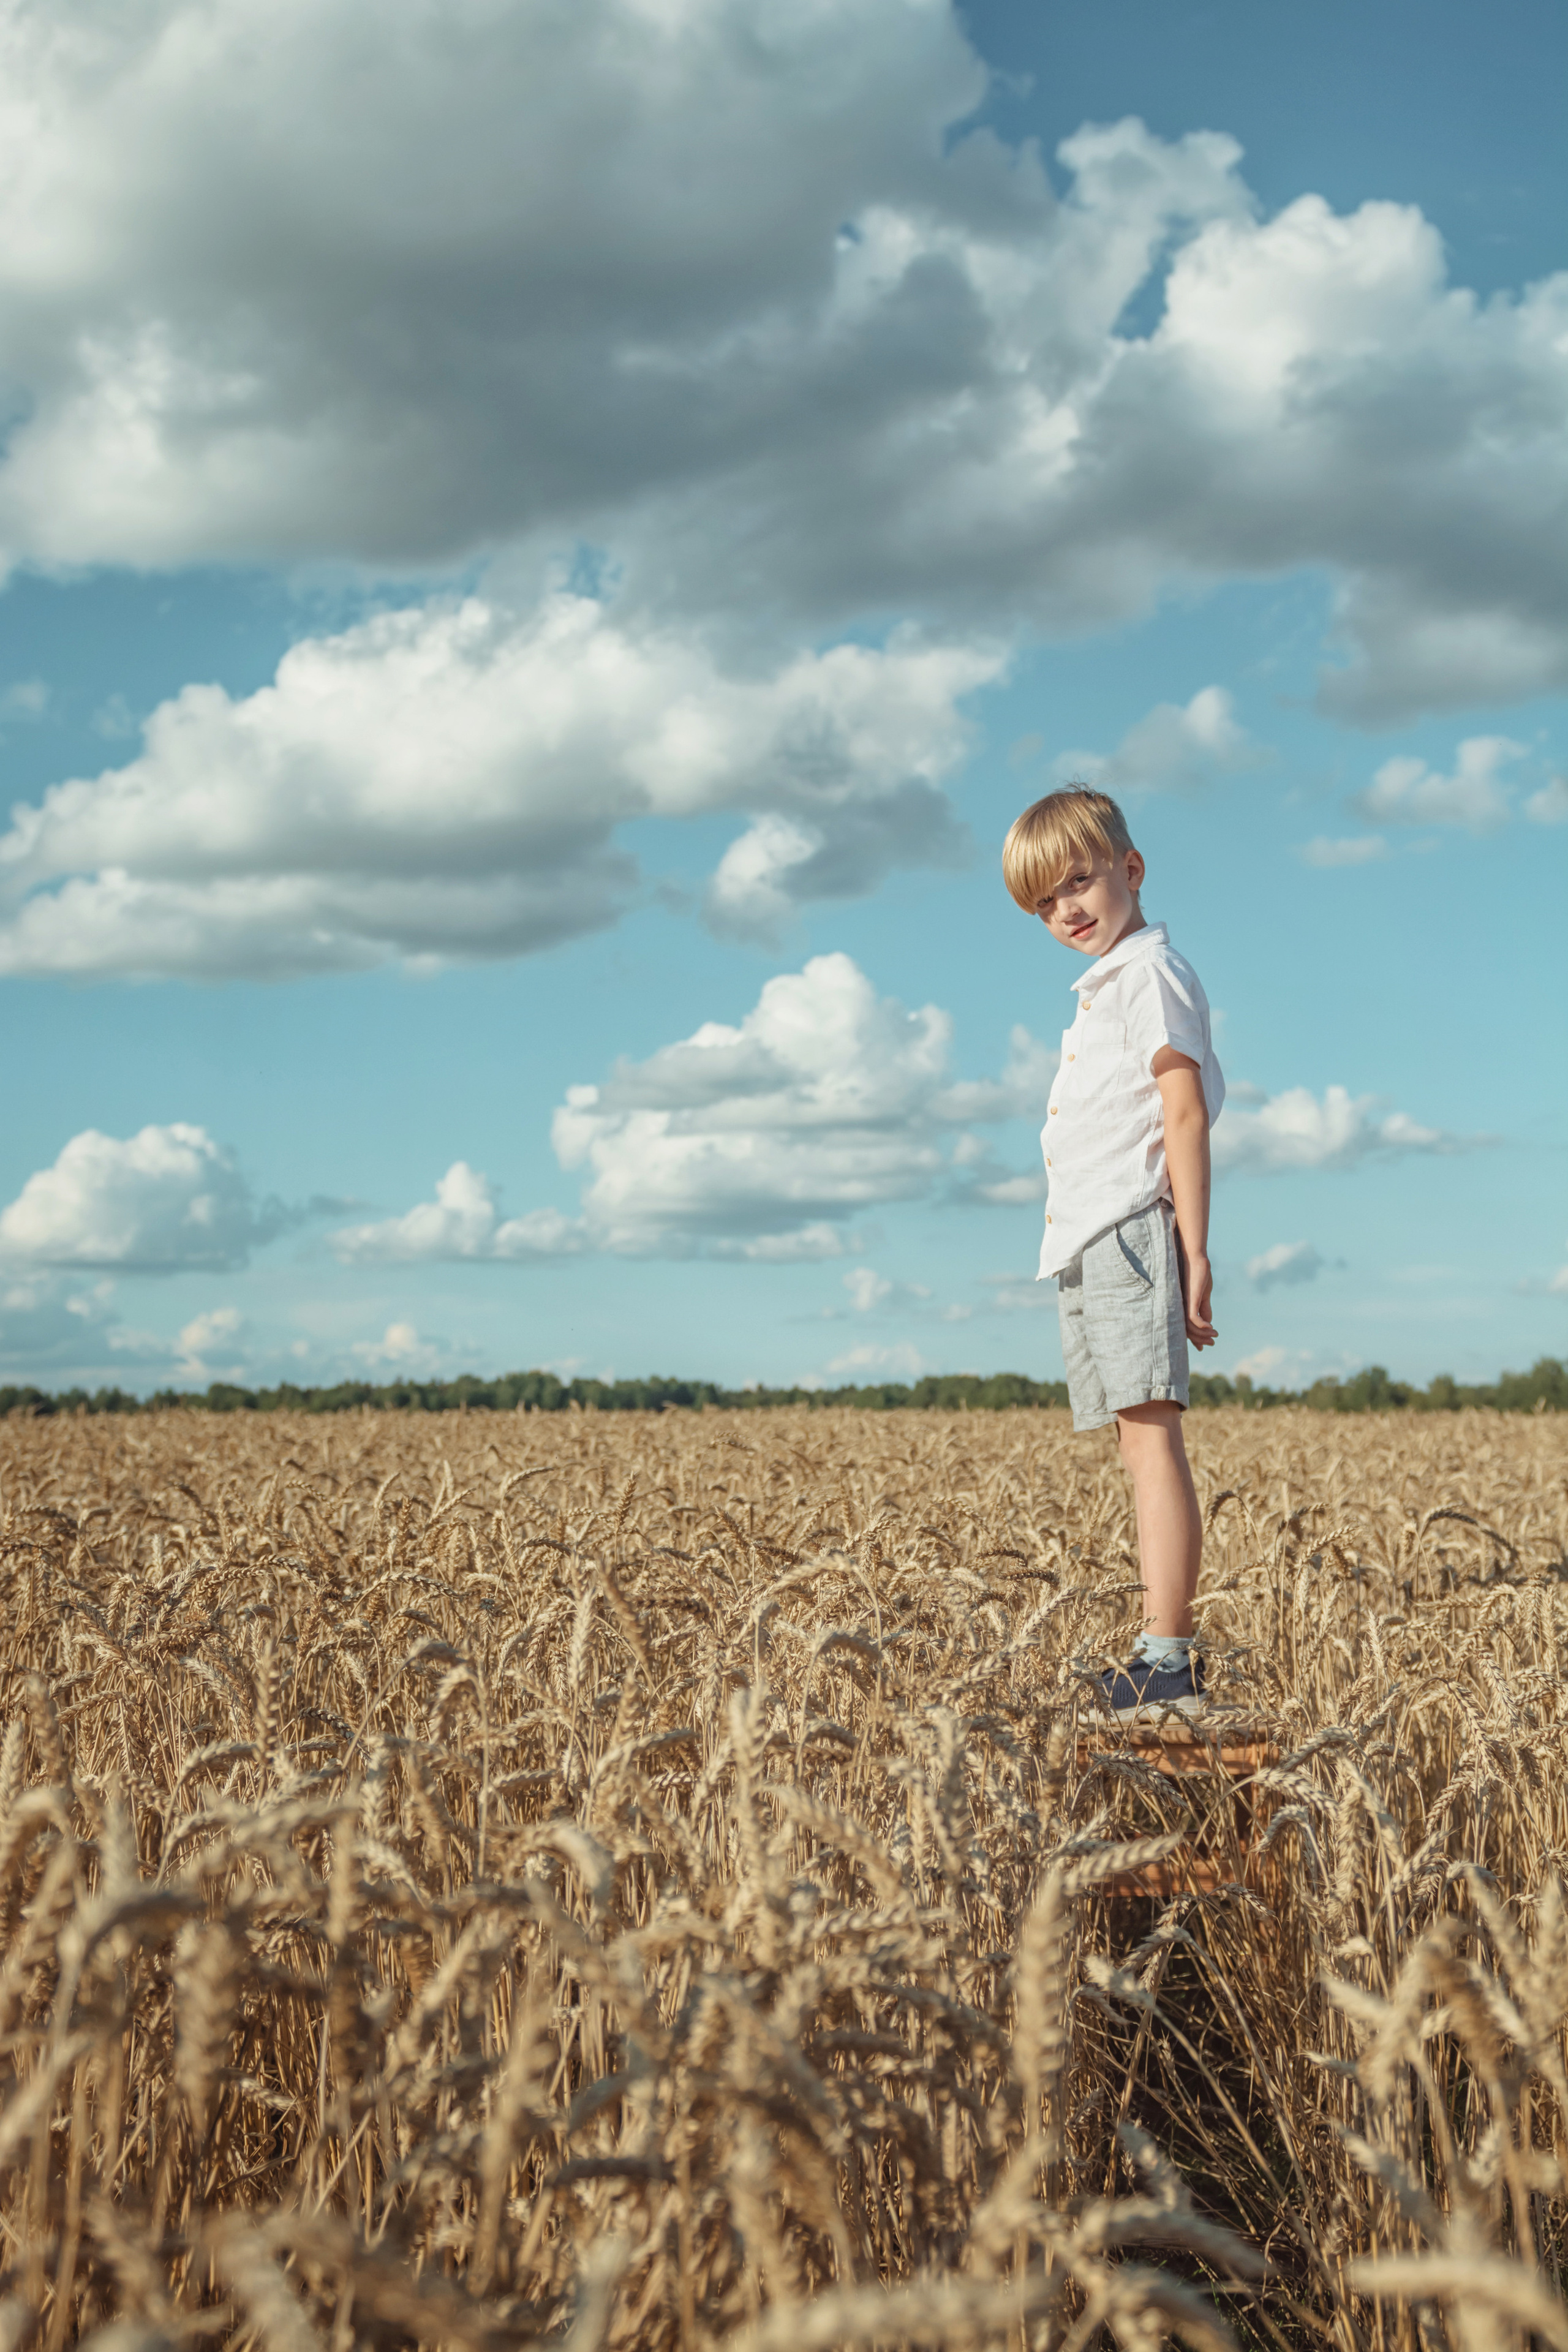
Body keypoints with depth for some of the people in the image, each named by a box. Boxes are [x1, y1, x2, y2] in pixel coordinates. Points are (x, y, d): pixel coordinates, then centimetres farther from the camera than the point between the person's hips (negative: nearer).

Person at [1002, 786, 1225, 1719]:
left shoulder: (1151, 970, -5)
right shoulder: (1105, 988, 25)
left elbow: (1186, 1113, -12)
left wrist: (1193, 1252, -18)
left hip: (1130, 1227, -10)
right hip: (1084, 1244, 10)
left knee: (1152, 1434, -15)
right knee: (1141, 1443, 9)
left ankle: (1166, 1662, -20)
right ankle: (1171, 1654, 12)